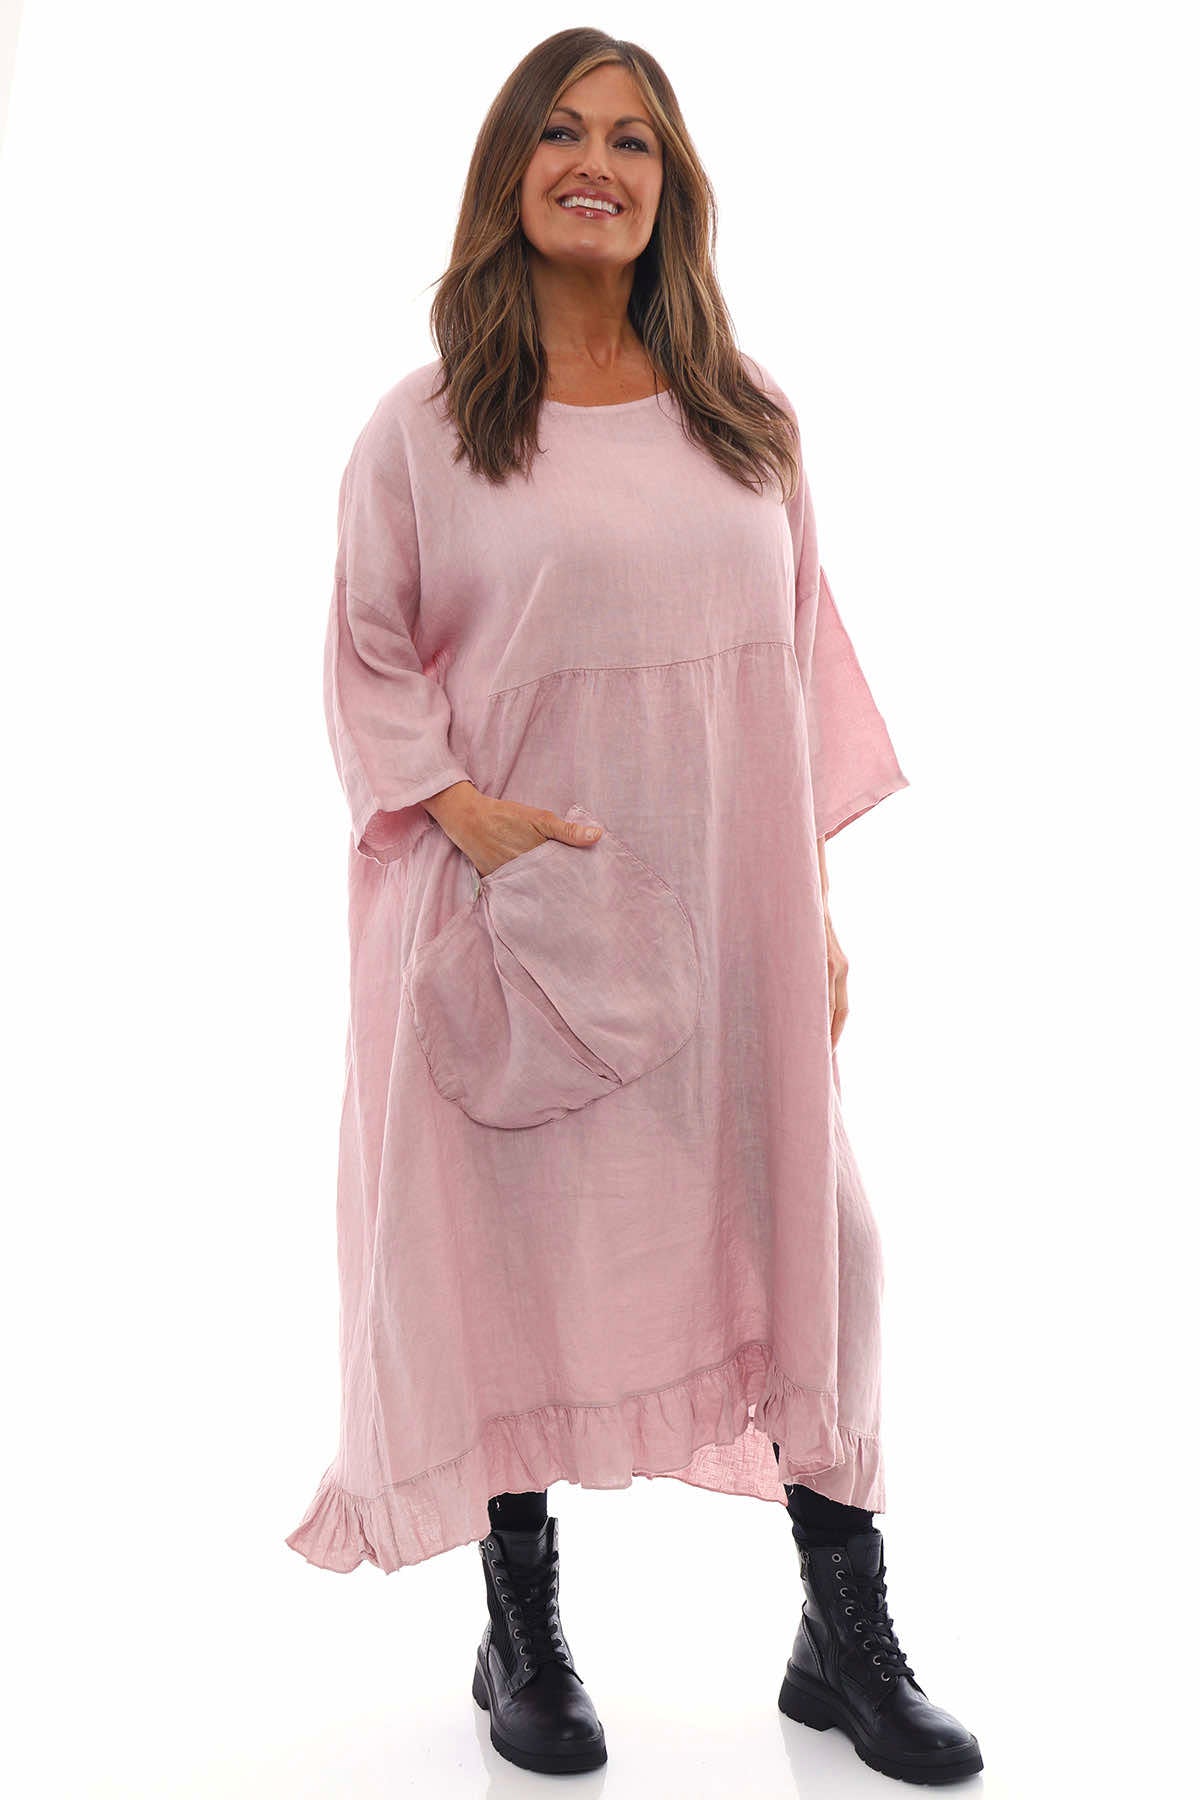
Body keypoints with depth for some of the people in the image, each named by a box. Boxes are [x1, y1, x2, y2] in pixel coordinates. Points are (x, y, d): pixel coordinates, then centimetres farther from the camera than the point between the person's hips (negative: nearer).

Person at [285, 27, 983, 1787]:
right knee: (510, 1242, 4)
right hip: (514, 915, -2)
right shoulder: (424, 425, 1)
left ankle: (852, 1640, 20)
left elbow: (805, 657, 12)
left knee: (803, 1230, 3)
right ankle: (524, 1636, 24)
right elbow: (368, 653, 3)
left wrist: (815, 903, 7)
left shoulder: (746, 417, 11)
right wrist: (461, 808, -15)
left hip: (725, 917, 3)